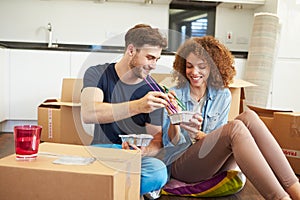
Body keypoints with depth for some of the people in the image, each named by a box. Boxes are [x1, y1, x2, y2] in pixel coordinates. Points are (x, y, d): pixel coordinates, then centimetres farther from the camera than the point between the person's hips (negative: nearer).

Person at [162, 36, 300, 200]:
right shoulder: (175, 95, -3)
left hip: (213, 162, 4)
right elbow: (171, 143, -5)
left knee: (248, 117, -23)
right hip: (179, 165, -3)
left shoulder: (222, 95, 6)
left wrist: (198, 133, -21)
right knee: (235, 128, -31)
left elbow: (219, 138, 2)